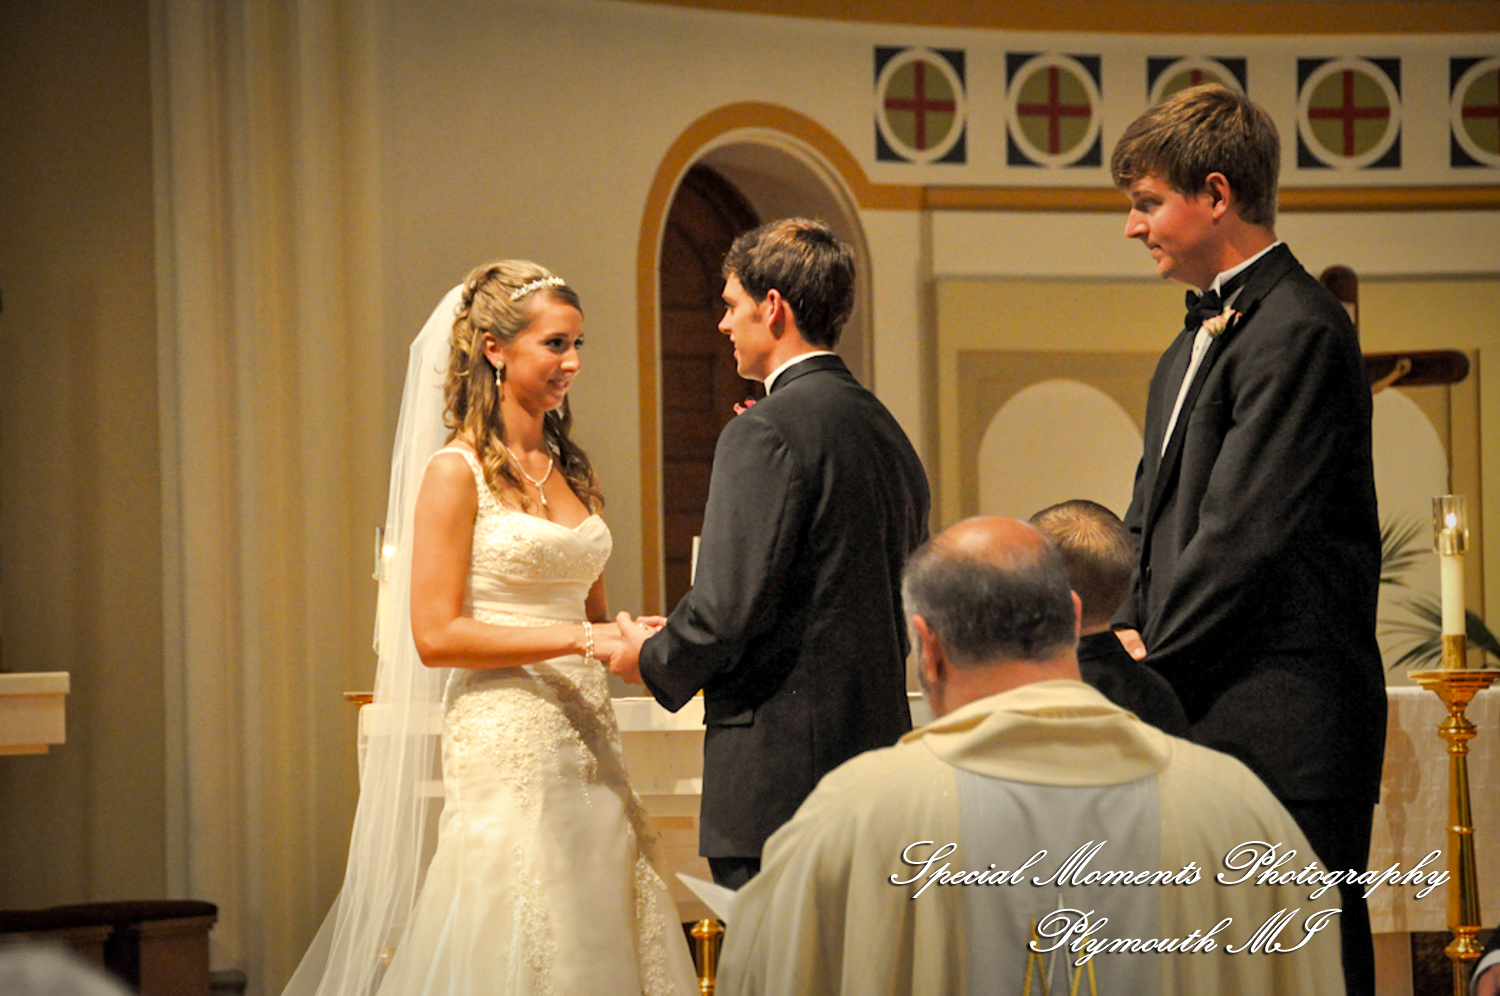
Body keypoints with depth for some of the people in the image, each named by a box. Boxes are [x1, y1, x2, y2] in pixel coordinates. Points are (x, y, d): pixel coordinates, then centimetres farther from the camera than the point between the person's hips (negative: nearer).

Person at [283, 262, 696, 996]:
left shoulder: (570, 469, 15)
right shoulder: (458, 473, -6)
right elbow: (436, 635, -12)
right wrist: (578, 640, -15)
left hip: (587, 741, 7)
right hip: (505, 743, -7)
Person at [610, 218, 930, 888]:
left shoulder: (765, 435, -12)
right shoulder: (886, 431, 14)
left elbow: (730, 603, -18)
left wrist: (653, 660, 2)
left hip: (779, 774, -9)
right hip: (877, 745, 9)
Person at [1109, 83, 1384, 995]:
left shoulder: (1298, 331, -13)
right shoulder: (1193, 348, 20)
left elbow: (1243, 535, -18)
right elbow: (1155, 522, 23)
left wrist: (1150, 673, -12)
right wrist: (1133, 634, 5)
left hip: (1283, 732, -10)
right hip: (1207, 723, 10)